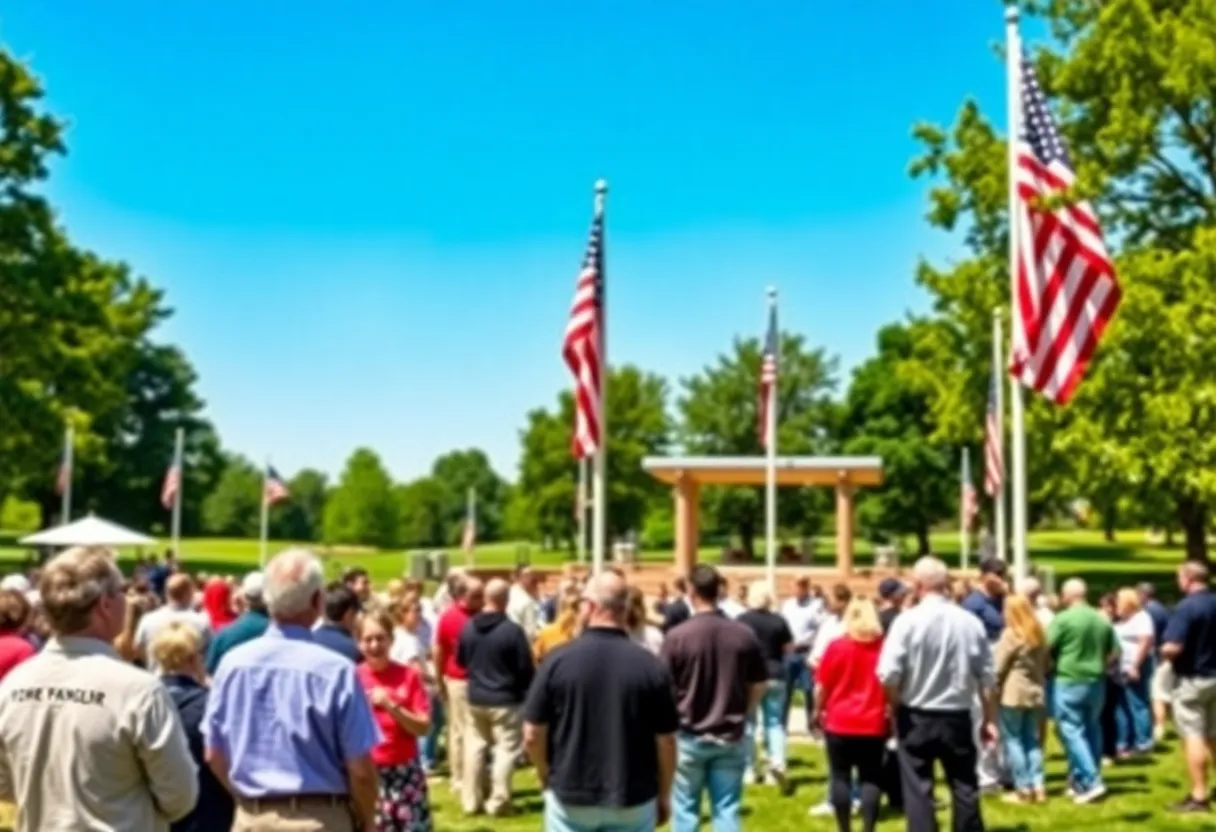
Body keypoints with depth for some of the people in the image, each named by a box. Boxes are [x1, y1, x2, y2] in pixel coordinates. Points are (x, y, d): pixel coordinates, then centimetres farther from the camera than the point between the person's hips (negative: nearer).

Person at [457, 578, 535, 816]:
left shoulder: (468, 627, -2)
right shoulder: (512, 630, -19)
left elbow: (460, 660, 11)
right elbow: (525, 667, -13)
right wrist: (527, 691, 5)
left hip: (476, 698, 5)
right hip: (505, 699, -5)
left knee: (475, 746, 14)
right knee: (506, 749, 4)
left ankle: (471, 800, 20)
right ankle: (498, 802, 4)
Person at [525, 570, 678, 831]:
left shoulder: (558, 661, -10)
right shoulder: (651, 666, -9)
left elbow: (532, 735, -5)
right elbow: (665, 741, -5)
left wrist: (547, 777, 14)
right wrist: (664, 794, 11)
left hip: (570, 796, 0)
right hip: (633, 800, 0)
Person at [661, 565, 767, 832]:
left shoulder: (677, 636, -14)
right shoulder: (744, 634, -4)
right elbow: (759, 685, 6)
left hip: (689, 736, -2)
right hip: (731, 737, 2)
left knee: (685, 807, 10)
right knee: (726, 808, 8)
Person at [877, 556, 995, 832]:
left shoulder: (908, 620, -11)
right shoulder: (970, 621, -1)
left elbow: (888, 674, -15)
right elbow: (987, 676, 2)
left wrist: (895, 706, 4)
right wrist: (989, 719, 12)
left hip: (916, 718, -3)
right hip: (957, 717, 3)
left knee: (918, 790, 4)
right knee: (965, 788, 14)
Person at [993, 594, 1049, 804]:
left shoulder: (1011, 634, -12)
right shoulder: (1039, 634, 8)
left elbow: (999, 666, -10)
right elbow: (1046, 663, 14)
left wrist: (993, 689, 0)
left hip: (1013, 693, -7)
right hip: (1036, 692, 7)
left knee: (1013, 740, 1)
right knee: (1033, 740, 13)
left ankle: (1023, 789, 0)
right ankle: (1038, 786, 8)